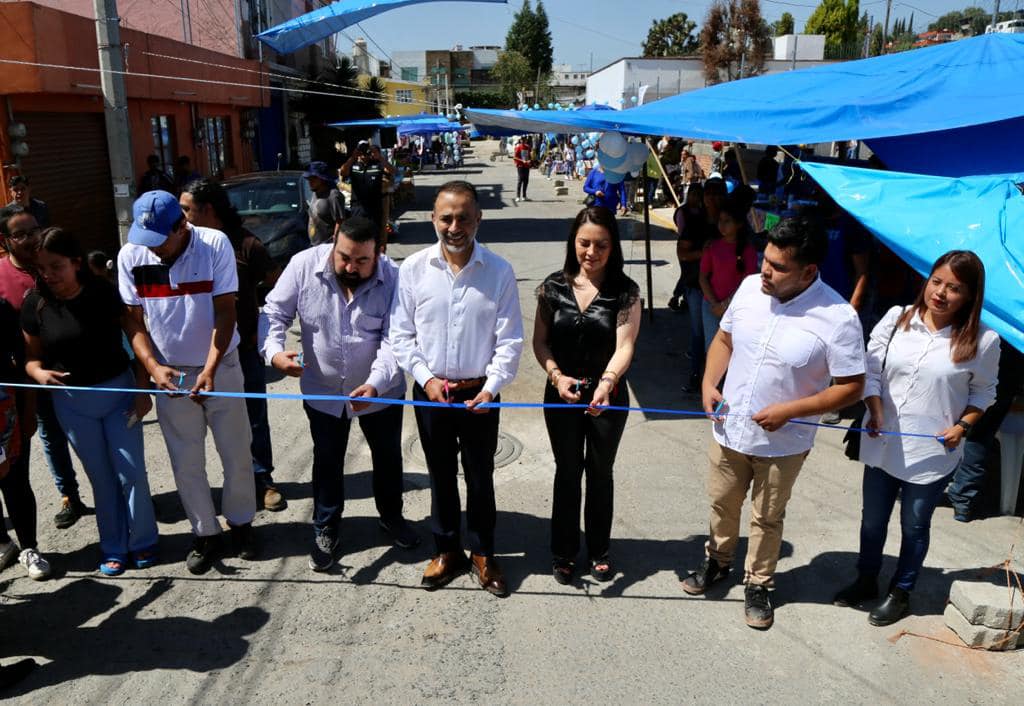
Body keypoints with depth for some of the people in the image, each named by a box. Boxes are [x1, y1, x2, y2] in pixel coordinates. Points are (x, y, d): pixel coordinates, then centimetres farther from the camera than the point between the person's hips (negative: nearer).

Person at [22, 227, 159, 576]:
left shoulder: (104, 292, -14)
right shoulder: (35, 303, -7)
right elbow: (31, 356, 2)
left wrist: (143, 390, -12)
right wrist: (39, 373, -21)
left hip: (119, 391, -2)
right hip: (71, 402, 2)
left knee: (131, 471, 3)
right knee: (101, 477, 12)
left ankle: (142, 541, 21)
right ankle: (113, 547, 25)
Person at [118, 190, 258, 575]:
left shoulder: (215, 244, -16)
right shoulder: (130, 255, -9)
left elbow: (224, 312, -15)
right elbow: (134, 320, -1)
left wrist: (210, 370, -23)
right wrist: (153, 366, -17)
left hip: (220, 366, -2)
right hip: (169, 373, 2)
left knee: (237, 454, 8)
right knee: (186, 462, 9)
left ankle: (241, 522, 30)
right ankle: (206, 534, 27)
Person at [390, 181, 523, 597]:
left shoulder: (498, 272, -9)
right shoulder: (413, 269, -7)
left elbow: (510, 341, -7)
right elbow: (401, 334, -1)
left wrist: (491, 388, -17)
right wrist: (426, 378, -11)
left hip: (479, 393, -1)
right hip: (430, 391, 1)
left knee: (480, 477, 13)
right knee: (441, 476, 16)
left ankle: (483, 554, 32)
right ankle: (447, 550, 35)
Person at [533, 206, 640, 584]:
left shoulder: (625, 292, -10)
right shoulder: (554, 286, -4)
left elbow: (625, 346, -19)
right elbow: (540, 341, -1)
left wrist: (605, 383, -36)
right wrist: (557, 376, -18)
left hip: (607, 397, -1)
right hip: (561, 395, 1)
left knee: (600, 473, 15)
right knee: (567, 472, 14)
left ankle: (599, 550, 34)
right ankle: (564, 551, 30)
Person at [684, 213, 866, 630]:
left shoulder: (837, 318, -22)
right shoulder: (750, 288, -8)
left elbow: (851, 387, -15)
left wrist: (789, 410, -23)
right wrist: (708, 384, -7)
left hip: (782, 442, -4)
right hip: (729, 428, 4)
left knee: (766, 518, 16)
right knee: (722, 503, 22)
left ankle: (758, 585, 38)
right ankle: (717, 561, 48)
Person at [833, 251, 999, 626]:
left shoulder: (983, 340, -11)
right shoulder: (896, 318, -6)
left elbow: (983, 392, 2)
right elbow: (871, 370, -2)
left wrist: (963, 425, -12)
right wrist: (876, 412, -14)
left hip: (932, 452, -2)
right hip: (882, 444, 3)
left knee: (914, 526, 15)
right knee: (873, 519, 19)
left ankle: (901, 593, 36)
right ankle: (866, 581, 41)